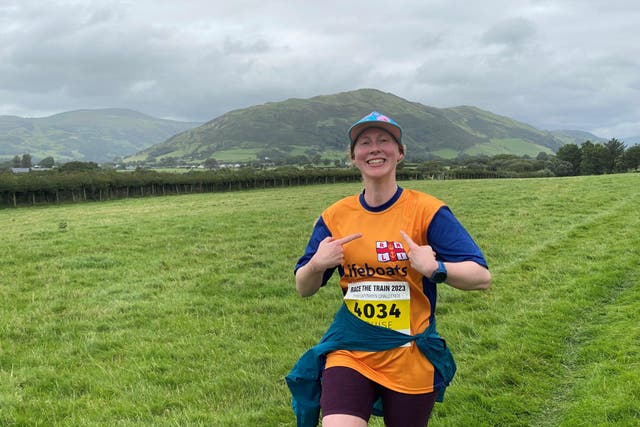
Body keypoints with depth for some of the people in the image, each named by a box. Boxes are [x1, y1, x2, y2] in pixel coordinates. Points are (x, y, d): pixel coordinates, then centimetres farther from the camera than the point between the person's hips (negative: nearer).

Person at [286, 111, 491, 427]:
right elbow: (303, 289, 8)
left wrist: (435, 268, -30)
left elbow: (481, 277, -11)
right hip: (349, 353, 1)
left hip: (411, 360, -1)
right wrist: (316, 265, -14)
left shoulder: (426, 211, -7)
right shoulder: (335, 216, 2)